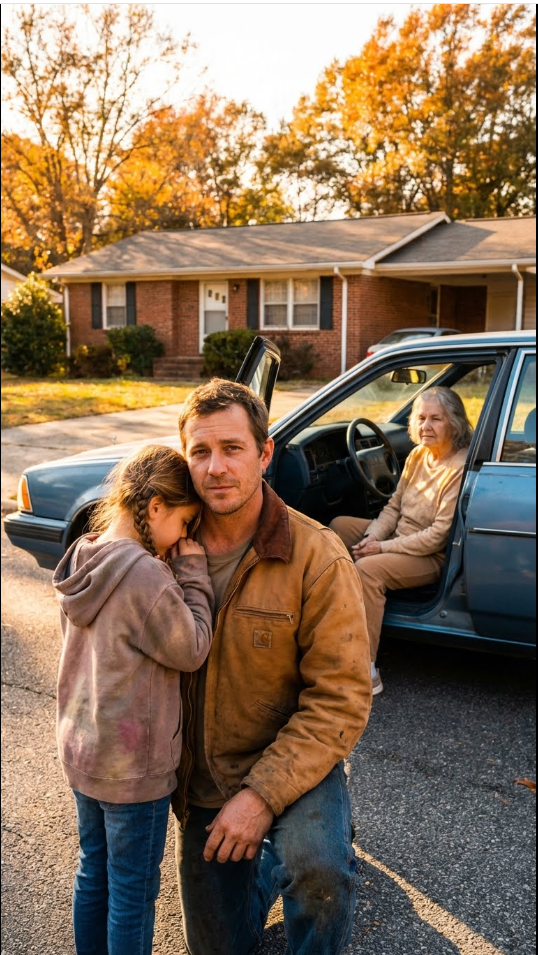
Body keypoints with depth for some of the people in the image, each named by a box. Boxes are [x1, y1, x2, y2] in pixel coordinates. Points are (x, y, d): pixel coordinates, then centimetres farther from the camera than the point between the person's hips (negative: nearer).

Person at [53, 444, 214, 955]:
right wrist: (192, 573, -12)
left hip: (80, 747, 8)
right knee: (133, 890, 12)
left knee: (93, 870, 24)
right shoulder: (145, 574, -28)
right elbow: (191, 650, -18)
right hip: (132, 765, -8)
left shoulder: (83, 559, -1)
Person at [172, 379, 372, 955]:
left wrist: (263, 793, -26)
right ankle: (270, 861, 46)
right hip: (199, 779, 4)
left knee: (316, 871, -35)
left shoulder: (317, 556, -21)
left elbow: (340, 701, -20)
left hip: (292, 762, -4)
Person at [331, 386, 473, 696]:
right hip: (398, 537, 9)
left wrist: (383, 548, -21)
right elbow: (394, 507, 9)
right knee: (340, 526, 9)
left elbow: (438, 536, -25)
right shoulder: (418, 455, 2)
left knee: (368, 570, -32)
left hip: (432, 556, -9)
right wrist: (373, 536, -10)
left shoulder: (460, 468, -23)